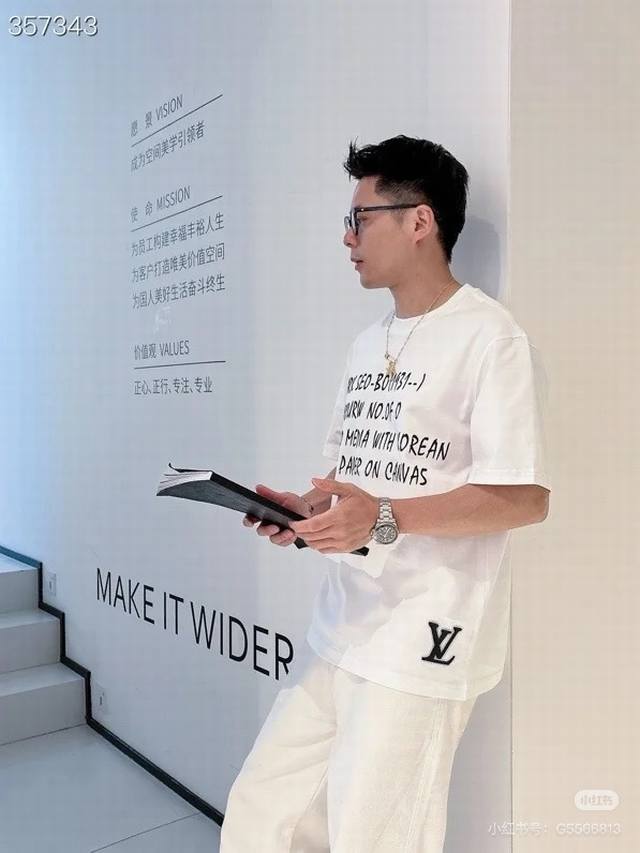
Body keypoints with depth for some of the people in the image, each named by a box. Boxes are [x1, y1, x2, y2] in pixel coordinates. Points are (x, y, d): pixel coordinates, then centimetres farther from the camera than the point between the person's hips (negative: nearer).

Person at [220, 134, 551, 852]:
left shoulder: (489, 337, -10)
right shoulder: (368, 344, 16)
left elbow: (524, 497, -16)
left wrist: (385, 519, -25)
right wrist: (306, 510, 1)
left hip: (420, 640, -7)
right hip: (340, 630, 8)